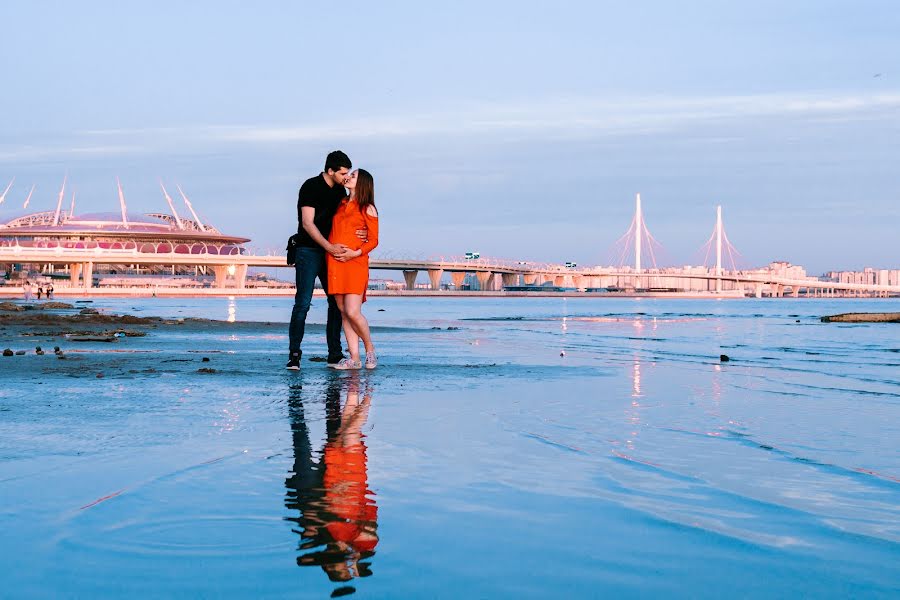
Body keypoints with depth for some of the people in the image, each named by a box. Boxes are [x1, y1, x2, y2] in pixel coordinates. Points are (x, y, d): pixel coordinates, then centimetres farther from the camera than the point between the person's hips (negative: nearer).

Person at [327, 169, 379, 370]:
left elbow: (373, 240, -1)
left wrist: (356, 253, -15)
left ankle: (370, 349, 7)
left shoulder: (368, 209, 2)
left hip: (355, 263, -6)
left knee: (353, 312, -15)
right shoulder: (341, 205, 18)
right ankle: (354, 359, 2)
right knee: (344, 313, 1)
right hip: (334, 262, 6)